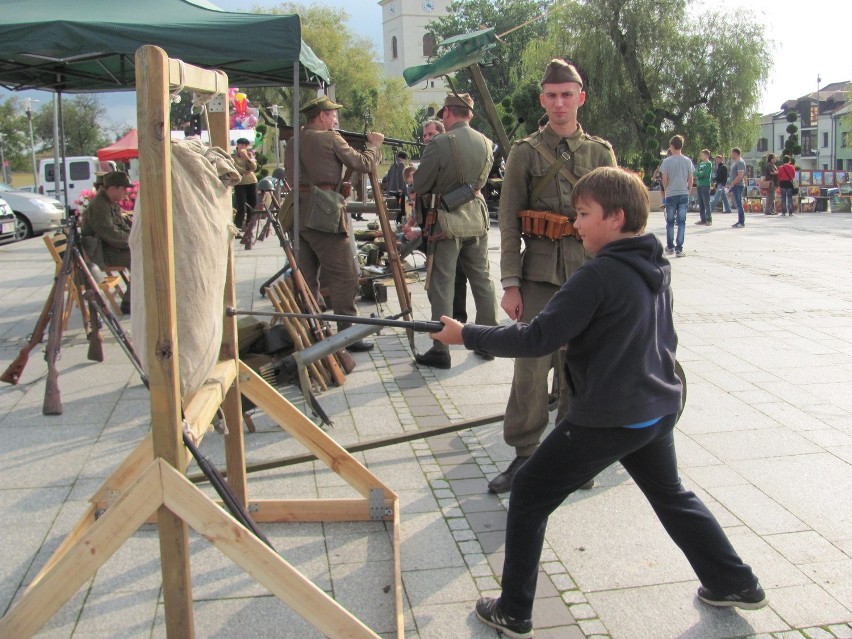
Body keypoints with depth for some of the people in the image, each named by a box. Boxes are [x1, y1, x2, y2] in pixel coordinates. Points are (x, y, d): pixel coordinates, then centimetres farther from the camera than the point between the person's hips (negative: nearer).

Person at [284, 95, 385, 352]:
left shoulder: (295, 141, 14)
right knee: (344, 277, -2)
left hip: (298, 212, 8)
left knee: (307, 277, 11)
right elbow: (364, 164, -3)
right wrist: (374, 144, 16)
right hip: (323, 214, -8)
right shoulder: (330, 139, -5)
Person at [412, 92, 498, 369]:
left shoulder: (440, 143, -16)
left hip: (448, 221, -6)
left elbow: (419, 187, -9)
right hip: (477, 217, 6)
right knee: (482, 280, 16)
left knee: (442, 286, 1)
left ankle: (440, 351, 3)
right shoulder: (485, 143, 3)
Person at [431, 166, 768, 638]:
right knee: (671, 495, 30)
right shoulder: (657, 267, 6)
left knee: (529, 496, 6)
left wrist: (467, 335, -14)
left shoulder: (598, 274, -20)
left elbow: (538, 339, -22)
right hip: (659, 409, 8)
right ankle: (735, 584, 40)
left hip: (607, 421, -8)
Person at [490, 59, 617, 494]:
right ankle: (524, 455, 8)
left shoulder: (601, 152, 10)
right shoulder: (525, 153, 4)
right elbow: (509, 224, 1)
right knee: (531, 366, -4)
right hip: (539, 273, -2)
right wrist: (510, 285, -5)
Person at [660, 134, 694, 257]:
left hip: (671, 195, -1)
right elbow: (690, 180, 2)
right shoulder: (688, 161, 1)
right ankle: (679, 249, -2)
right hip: (684, 194, 2)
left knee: (670, 222, 11)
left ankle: (670, 247, 19)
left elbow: (664, 180, -5)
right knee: (681, 222, 2)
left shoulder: (667, 161, -6)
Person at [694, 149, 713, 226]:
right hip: (699, 185, 8)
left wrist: (698, 173, -1)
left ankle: (709, 220, -8)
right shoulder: (700, 164, 17)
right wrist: (700, 173, -10)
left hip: (705, 185, -7)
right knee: (700, 203, 8)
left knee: (706, 203, -8)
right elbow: (695, 173, 8)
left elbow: (704, 173, -15)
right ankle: (703, 219, 12)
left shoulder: (709, 164, -4)